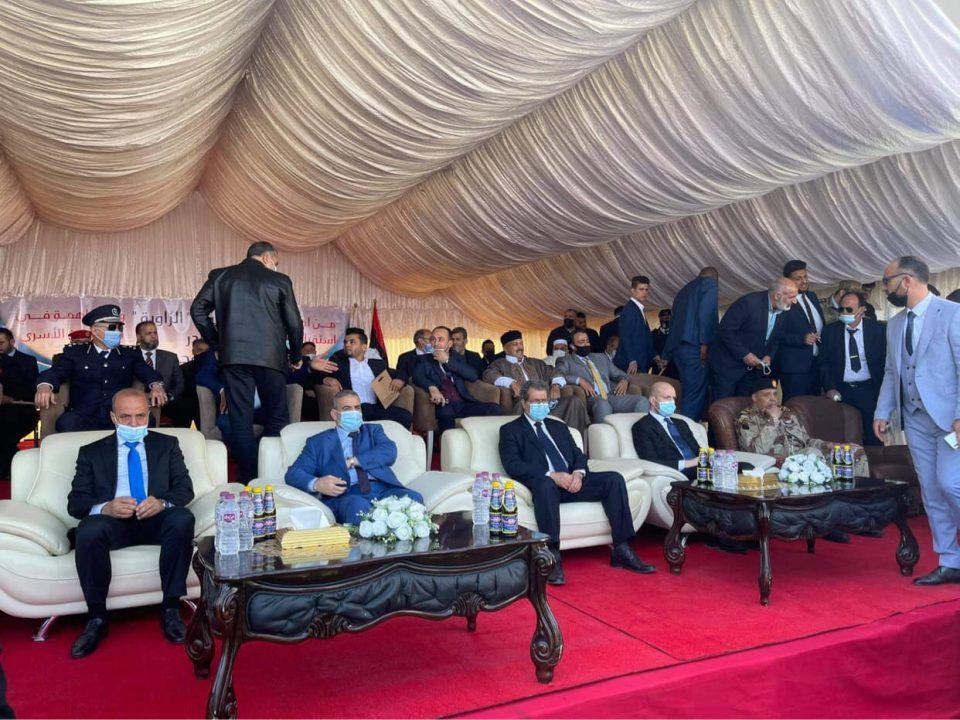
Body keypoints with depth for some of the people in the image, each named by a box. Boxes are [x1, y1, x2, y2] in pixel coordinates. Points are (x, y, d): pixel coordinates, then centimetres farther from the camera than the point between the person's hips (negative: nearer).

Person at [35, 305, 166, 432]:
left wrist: (156, 385, -17)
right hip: (84, 418, -1)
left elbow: (148, 372, 7)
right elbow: (55, 372, 3)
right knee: (67, 422, -34)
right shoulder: (74, 352, 15)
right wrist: (44, 386, -22)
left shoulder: (130, 354, 19)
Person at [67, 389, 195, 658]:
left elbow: (185, 488, 6)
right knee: (88, 529, -34)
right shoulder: (91, 452, 14)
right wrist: (105, 507, -19)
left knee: (183, 518, -33)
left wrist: (162, 502, -18)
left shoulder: (167, 445, 15)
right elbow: (75, 502, 5)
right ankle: (97, 618, -17)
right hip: (113, 521, 0)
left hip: (156, 520, 0)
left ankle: (170, 609, -21)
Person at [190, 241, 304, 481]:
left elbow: (198, 310, 9)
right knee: (277, 418, 8)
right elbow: (294, 322, 4)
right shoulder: (279, 281, 4)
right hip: (270, 356, -2)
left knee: (241, 419, 5)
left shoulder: (220, 276, 11)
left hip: (233, 356, 2)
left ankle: (248, 478, 6)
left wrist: (216, 344, 18)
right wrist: (296, 356, 17)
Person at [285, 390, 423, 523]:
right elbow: (293, 473, 8)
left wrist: (353, 461, -5)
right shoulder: (318, 442, 18)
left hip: (383, 489, 3)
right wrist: (316, 484, -13)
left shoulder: (373, 430, 25)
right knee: (358, 505, -38)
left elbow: (390, 452, 5)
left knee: (414, 498, -29)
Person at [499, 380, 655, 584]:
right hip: (544, 483, -5)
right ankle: (552, 557, -37)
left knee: (614, 479, -17)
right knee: (545, 485, -40)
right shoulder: (510, 430, 10)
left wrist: (578, 473, -7)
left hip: (572, 481, 5)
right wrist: (551, 475, -17)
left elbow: (578, 455, 18)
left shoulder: (559, 426, 27)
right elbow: (512, 465, -6)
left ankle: (621, 550, -16)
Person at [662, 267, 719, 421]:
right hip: (694, 346, -8)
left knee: (689, 392, 12)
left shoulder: (685, 289, 29)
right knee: (696, 394, -8)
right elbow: (707, 314, -11)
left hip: (677, 347, 8)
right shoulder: (710, 283, 6)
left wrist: (667, 355, 23)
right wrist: (705, 344, -16)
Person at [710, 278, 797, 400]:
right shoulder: (749, 302, -21)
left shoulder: (783, 311, 0)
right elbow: (725, 330, -21)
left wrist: (769, 356, -6)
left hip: (752, 366, 6)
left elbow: (775, 340, 13)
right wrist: (744, 354, -21)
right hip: (728, 364, -6)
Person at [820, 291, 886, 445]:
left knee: (873, 438, 3)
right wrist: (830, 388, -8)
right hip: (841, 391, 0)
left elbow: (885, 360, 3)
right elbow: (824, 362, 4)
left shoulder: (877, 329, 0)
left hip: (870, 390, 0)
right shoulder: (830, 330, 2)